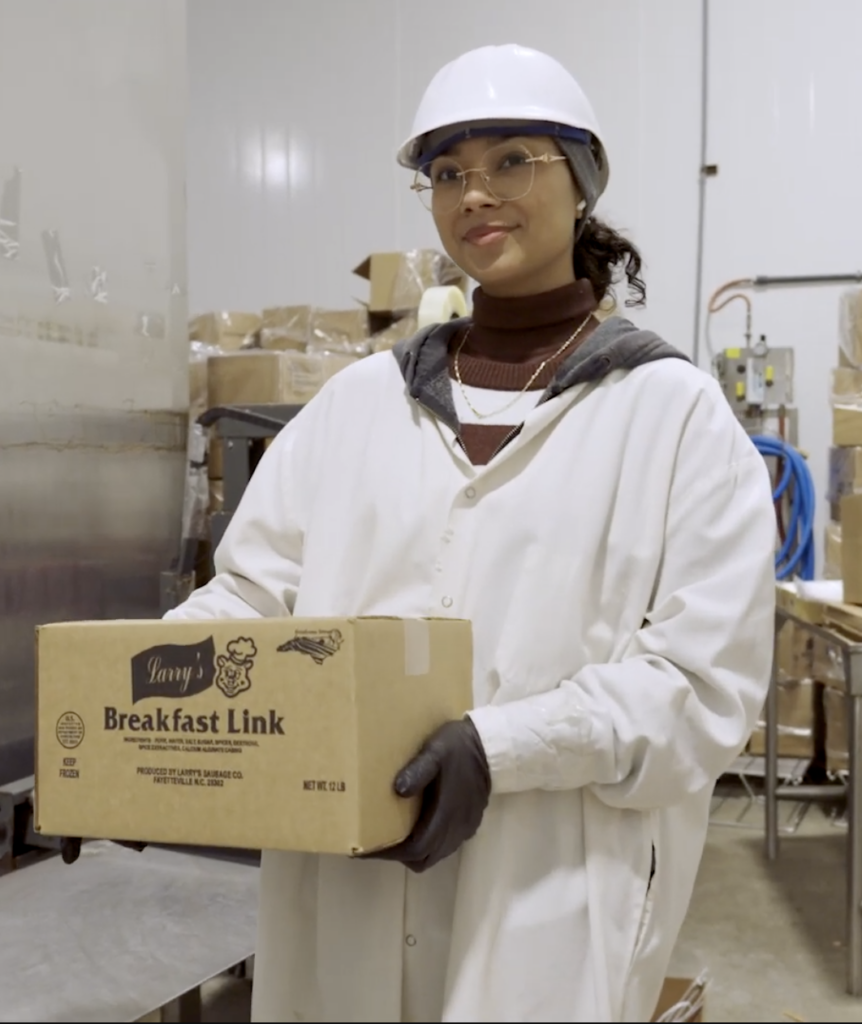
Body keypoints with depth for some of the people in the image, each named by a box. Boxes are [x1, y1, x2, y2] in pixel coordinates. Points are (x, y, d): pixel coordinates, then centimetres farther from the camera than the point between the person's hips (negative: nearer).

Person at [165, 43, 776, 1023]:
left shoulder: (674, 410, -1)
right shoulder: (359, 399, 9)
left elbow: (706, 679, -8)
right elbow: (252, 593, 6)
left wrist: (503, 746, -21)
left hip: (550, 891, -2)